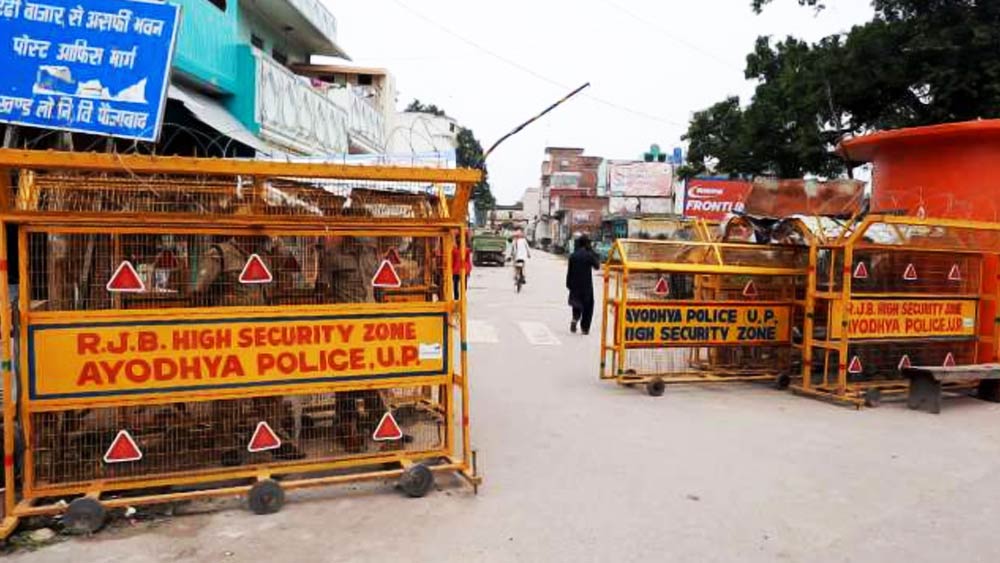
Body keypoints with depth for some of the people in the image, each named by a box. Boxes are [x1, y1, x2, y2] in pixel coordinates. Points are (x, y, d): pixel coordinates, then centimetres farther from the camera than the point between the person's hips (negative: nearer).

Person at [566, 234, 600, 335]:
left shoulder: (573, 255, 0)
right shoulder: (589, 255, -12)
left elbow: (569, 271, 3)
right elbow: (597, 266, 1)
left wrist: (569, 284, 11)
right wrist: (592, 252, 2)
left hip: (575, 285, 4)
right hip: (587, 285, -3)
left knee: (577, 304, 20)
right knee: (587, 307, 8)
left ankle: (575, 319, -6)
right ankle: (585, 328, 7)